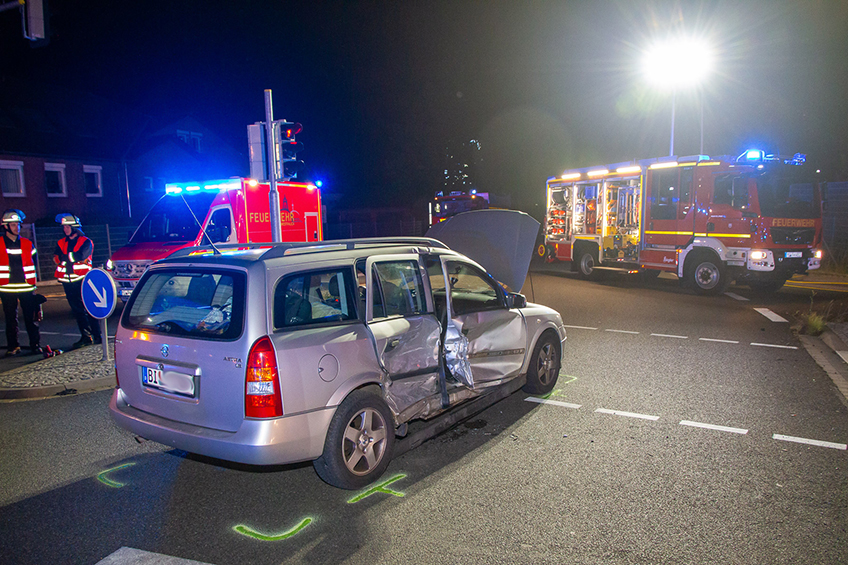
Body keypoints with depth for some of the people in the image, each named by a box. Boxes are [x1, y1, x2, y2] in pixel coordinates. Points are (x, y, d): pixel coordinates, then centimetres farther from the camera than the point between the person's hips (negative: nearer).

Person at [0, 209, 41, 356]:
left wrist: (34, 283, 11)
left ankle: (35, 344, 10)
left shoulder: (27, 244, 8)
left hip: (26, 287, 1)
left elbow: (34, 265, 14)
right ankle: (13, 346, 16)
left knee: (31, 317, 2)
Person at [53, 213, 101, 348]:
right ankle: (86, 337, 12)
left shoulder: (85, 242, 1)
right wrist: (76, 258, -7)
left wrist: (64, 256, -5)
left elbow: (81, 256, -15)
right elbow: (56, 258, 2)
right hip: (68, 281, 5)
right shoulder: (61, 243, 15)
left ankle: (97, 336, -1)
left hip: (82, 280, -5)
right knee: (77, 310, 7)